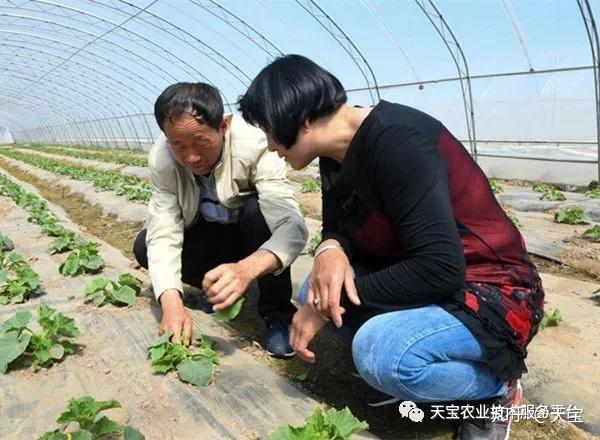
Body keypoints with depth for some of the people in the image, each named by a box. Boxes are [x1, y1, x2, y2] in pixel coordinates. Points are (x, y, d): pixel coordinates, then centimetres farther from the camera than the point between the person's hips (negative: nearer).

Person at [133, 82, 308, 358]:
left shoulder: (254, 146, -34)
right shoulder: (160, 159, -23)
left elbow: (292, 224, -42)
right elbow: (164, 234, -25)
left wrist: (247, 268, -61)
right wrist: (171, 302, -41)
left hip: (254, 235, -3)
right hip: (208, 235, 3)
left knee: (259, 210, -35)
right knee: (145, 247, -18)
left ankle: (277, 311, -15)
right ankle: (218, 290, 4)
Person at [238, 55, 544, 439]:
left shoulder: (397, 141, -27)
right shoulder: (337, 154, 1)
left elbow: (440, 269, -31)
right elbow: (338, 227, 9)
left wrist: (335, 301, -22)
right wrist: (330, 250, -16)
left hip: (493, 291, -8)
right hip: (417, 278, 9)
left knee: (381, 354, -32)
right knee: (314, 291, 0)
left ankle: (496, 386, -2)